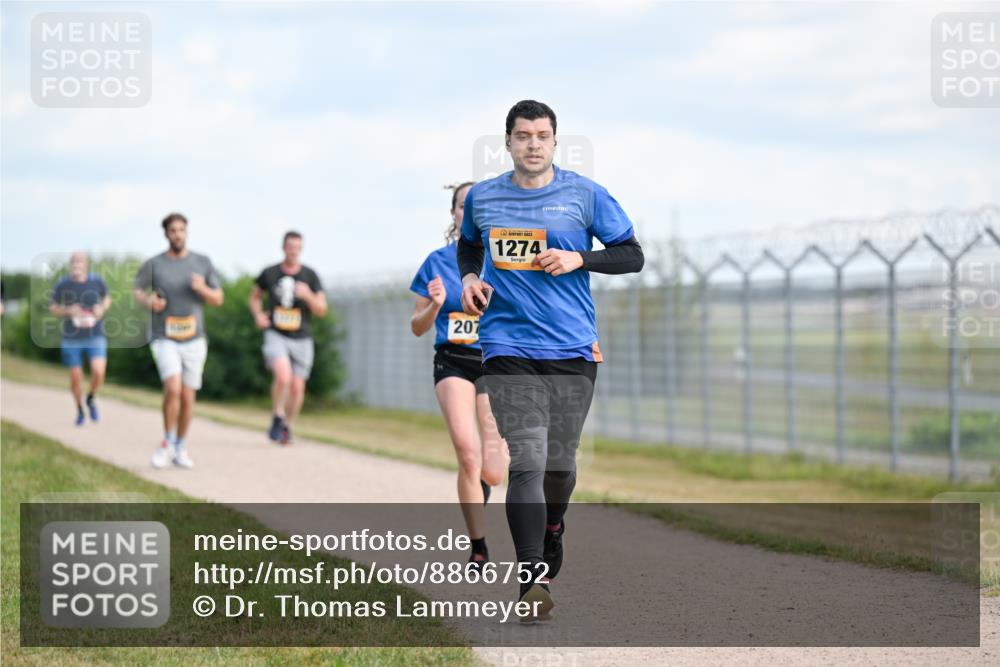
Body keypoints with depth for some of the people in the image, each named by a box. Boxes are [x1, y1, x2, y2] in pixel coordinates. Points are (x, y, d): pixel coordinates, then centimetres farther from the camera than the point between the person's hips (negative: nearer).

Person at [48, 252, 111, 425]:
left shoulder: (97, 282, -5)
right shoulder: (62, 285, -8)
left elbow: (107, 298, 14)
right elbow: (53, 308, 5)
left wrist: (102, 308, -7)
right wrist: (67, 311, -15)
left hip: (95, 336, 0)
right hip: (72, 339, 0)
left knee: (98, 372, -18)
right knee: (76, 379, 4)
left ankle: (92, 398, 14)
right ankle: (80, 408, 33)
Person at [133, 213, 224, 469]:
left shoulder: (202, 263, 3)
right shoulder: (153, 264, -3)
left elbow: (218, 299, 6)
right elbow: (137, 290, 11)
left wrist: (203, 288, -15)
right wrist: (148, 300, -11)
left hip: (193, 340, 3)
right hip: (164, 339, -3)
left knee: (187, 397, 6)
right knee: (173, 389, -21)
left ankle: (180, 449, 24)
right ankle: (167, 443, -1)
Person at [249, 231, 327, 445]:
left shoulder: (310, 276, 1)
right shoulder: (269, 274, 2)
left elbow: (321, 310, -2)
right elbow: (255, 297, 20)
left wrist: (308, 296, -21)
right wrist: (258, 315, 1)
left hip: (301, 338, 2)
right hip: (276, 335, -2)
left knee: (297, 387, 3)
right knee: (283, 376, -25)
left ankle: (287, 427, 25)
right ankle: (278, 418, -4)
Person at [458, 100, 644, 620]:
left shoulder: (584, 195, 2)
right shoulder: (481, 198, 8)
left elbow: (632, 255, 5)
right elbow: (468, 244, 29)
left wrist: (579, 258, -10)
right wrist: (469, 277, 8)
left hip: (573, 348, 1)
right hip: (508, 348, -1)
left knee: (560, 460, 11)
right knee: (528, 461, -14)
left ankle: (552, 528, 44)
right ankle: (533, 579, -16)